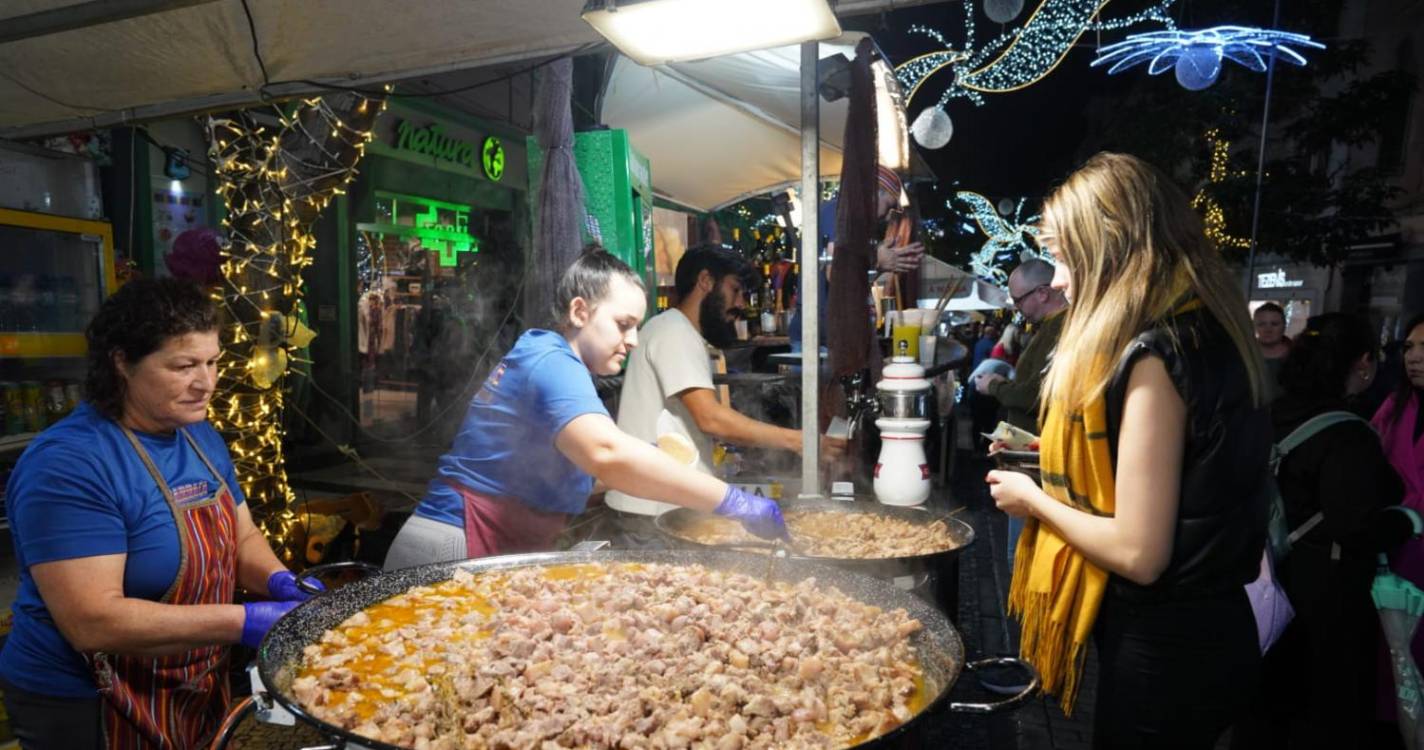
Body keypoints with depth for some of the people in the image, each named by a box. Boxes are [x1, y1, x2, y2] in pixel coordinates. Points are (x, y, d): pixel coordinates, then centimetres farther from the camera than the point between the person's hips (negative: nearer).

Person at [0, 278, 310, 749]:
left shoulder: (202, 437, 1)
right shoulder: (68, 464, -24)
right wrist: (242, 622, -31)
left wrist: (280, 583, -13)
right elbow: (92, 622, -29)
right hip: (87, 710, -7)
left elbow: (242, 538, 8)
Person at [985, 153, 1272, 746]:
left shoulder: (1155, 355, -24)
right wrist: (1060, 459, 13)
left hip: (1165, 650, -9)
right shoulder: (1203, 333, 5)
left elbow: (1138, 552, -25)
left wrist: (1034, 500, -11)